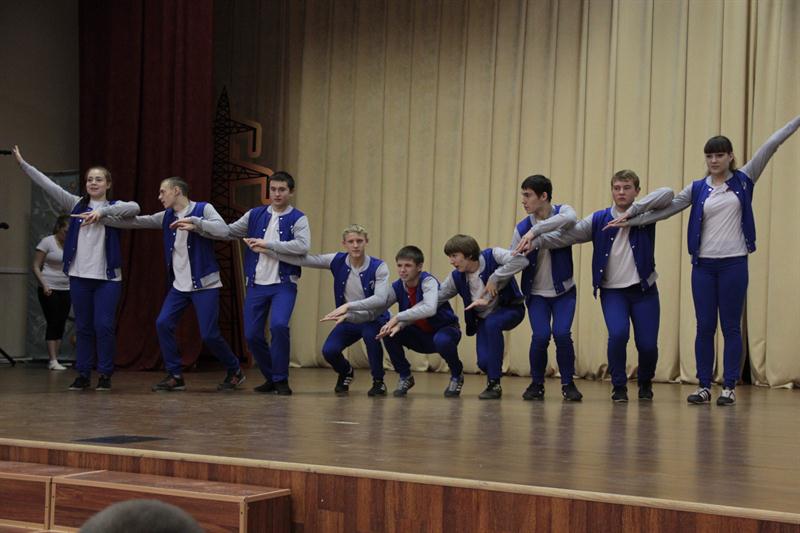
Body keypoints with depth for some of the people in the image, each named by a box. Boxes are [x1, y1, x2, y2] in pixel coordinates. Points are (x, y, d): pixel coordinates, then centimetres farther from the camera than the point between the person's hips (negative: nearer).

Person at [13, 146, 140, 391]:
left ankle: (105, 375, 6)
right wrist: (22, 163, -2)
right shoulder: (76, 204, 9)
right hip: (79, 276, 3)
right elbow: (48, 185, 4)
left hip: (107, 277, -2)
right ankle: (83, 374, 15)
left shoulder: (114, 207, 3)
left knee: (104, 326, -5)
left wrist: (102, 211, -28)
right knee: (83, 327, 8)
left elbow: (134, 207, -19)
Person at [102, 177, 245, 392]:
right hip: (179, 285, 6)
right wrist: (100, 217, 3)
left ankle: (235, 370, 13)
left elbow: (223, 229, -23)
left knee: (209, 334, -9)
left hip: (204, 284, -6)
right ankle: (175, 376, 4)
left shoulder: (203, 208, -7)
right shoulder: (166, 216, 9)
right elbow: (134, 221, 8)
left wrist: (194, 222, -30)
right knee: (163, 324, -6)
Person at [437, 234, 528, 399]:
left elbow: (521, 260, -37)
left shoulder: (492, 256, -23)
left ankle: (494, 384, -25)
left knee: (492, 323, -37)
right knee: (484, 362, -16)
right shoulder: (456, 277, -10)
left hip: (511, 309, -4)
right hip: (483, 319, 4)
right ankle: (492, 378, 26)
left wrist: (494, 278, -34)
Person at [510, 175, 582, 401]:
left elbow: (570, 219, -36)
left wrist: (535, 230, -38)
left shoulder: (562, 211, -11)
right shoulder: (522, 228, -7)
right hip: (536, 293, 1)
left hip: (564, 291, -1)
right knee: (540, 336, -16)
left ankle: (568, 384, 4)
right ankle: (537, 384, 8)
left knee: (562, 333, -18)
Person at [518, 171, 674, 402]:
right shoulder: (599, 220, 3)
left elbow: (667, 193, -17)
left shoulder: (644, 214, 0)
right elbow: (567, 234, -3)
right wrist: (537, 240, -16)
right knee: (618, 334, -23)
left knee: (647, 344, -3)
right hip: (612, 291, 0)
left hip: (644, 290, 0)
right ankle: (619, 385, 1)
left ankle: (645, 382, 32)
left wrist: (632, 210, -23)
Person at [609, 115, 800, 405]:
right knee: (704, 327, 4)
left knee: (731, 326, 3)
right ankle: (704, 386, 10)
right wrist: (631, 219, 2)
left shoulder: (743, 180, 4)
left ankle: (729, 387, 8)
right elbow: (666, 209, 8)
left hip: (734, 263, -2)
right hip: (704, 264, 2)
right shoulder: (697, 189, 8)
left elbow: (770, 146, 0)